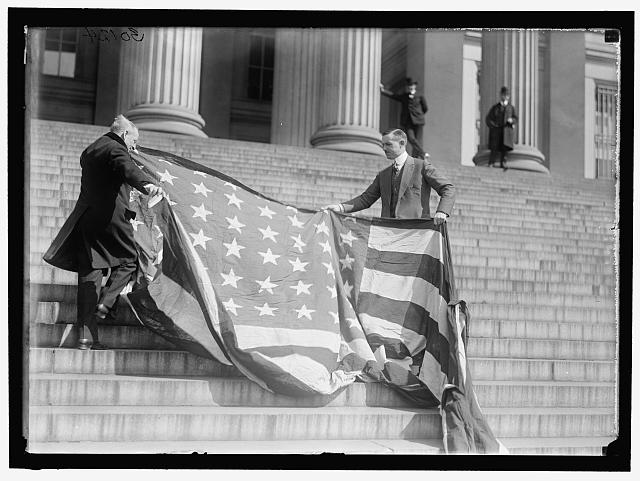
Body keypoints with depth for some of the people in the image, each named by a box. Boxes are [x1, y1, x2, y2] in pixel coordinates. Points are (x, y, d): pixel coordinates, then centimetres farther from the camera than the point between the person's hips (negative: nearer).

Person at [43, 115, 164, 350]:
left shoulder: (89, 150, 22)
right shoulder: (116, 148, -6)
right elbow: (128, 169, -28)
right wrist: (146, 184, -46)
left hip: (85, 218, 8)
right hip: (111, 217, -8)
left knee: (89, 273, 6)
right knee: (127, 261, 11)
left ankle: (84, 336, 7)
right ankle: (103, 305, -8)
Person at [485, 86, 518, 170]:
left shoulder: (511, 107, 17)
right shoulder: (495, 108, 13)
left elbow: (516, 118, 14)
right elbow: (488, 119, 10)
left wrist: (512, 120, -8)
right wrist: (493, 125, -6)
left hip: (507, 131, 1)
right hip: (496, 131, -1)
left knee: (505, 147, -6)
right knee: (495, 148, -8)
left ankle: (503, 164, -4)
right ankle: (491, 163, 0)